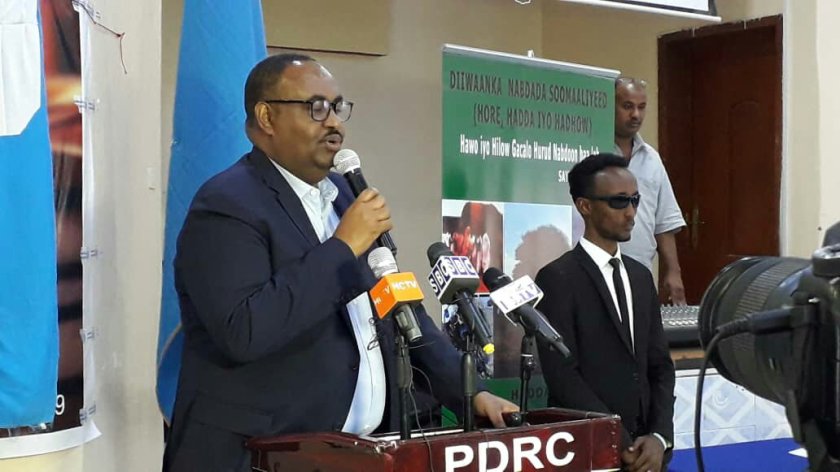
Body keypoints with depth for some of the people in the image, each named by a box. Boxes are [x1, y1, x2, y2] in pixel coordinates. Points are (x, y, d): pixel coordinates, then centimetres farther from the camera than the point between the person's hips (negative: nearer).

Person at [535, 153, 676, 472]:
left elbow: (660, 365, 9)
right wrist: (620, 443, -16)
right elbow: (562, 374, -16)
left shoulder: (641, 276, 11)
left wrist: (658, 437, -6)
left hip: (643, 445, 6)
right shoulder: (557, 278, -10)